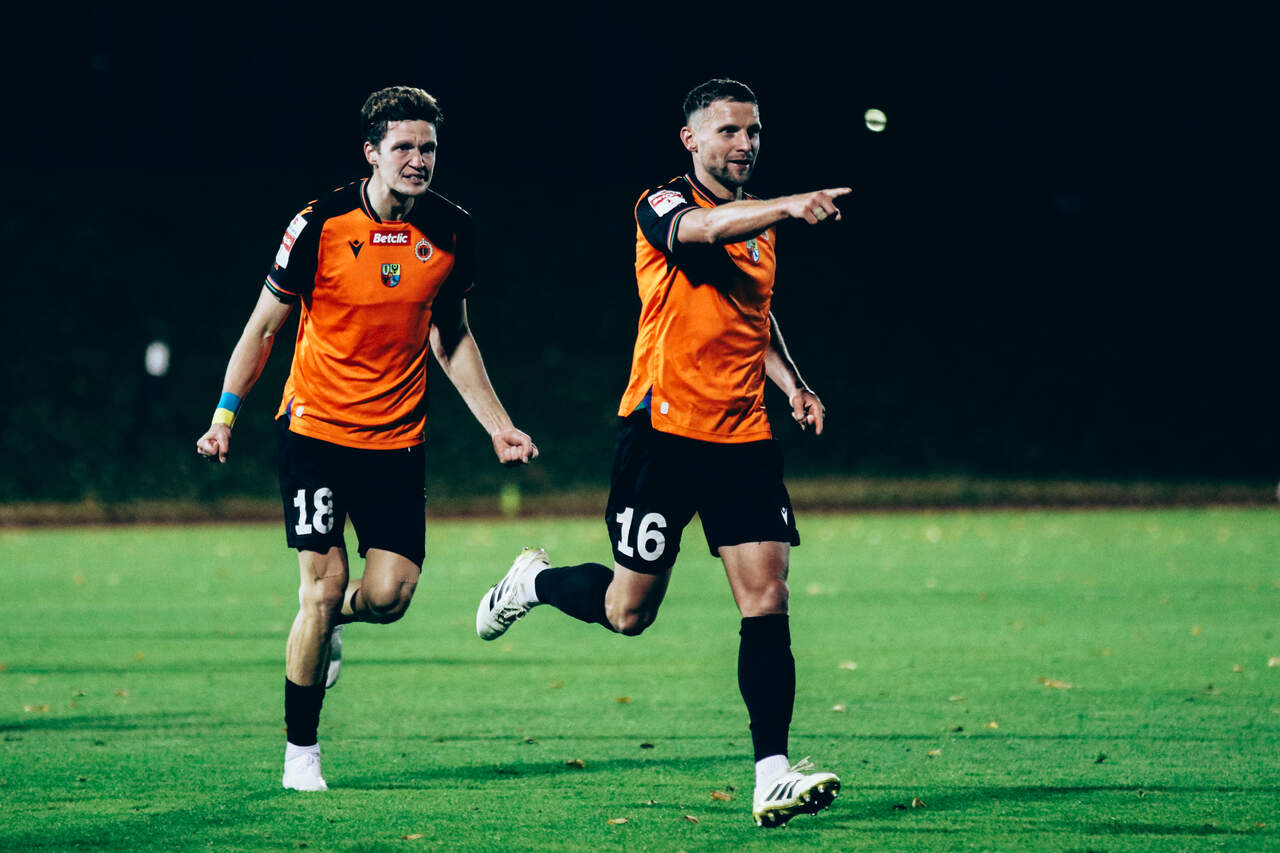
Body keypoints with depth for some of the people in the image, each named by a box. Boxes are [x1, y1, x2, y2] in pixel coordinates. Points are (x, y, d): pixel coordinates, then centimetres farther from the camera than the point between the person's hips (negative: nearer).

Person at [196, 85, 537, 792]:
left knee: (389, 595, -8)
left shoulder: (451, 230, -1)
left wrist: (498, 426, 9)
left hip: (397, 436, 3)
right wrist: (224, 416, -6)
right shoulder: (322, 224, -11)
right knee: (323, 586, -10)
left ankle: (329, 622, 30)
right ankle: (300, 753, 5)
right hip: (315, 427, -3)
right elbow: (264, 324, -1)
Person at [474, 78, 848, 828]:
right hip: (664, 433, -5)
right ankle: (533, 581, 36)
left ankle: (773, 778, -9)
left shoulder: (762, 222, 14)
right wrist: (789, 206, -49)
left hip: (744, 440, 5)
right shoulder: (663, 206, -8)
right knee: (628, 612, 4)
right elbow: (702, 229, -34)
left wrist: (791, 382, 14)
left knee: (766, 602, -8)